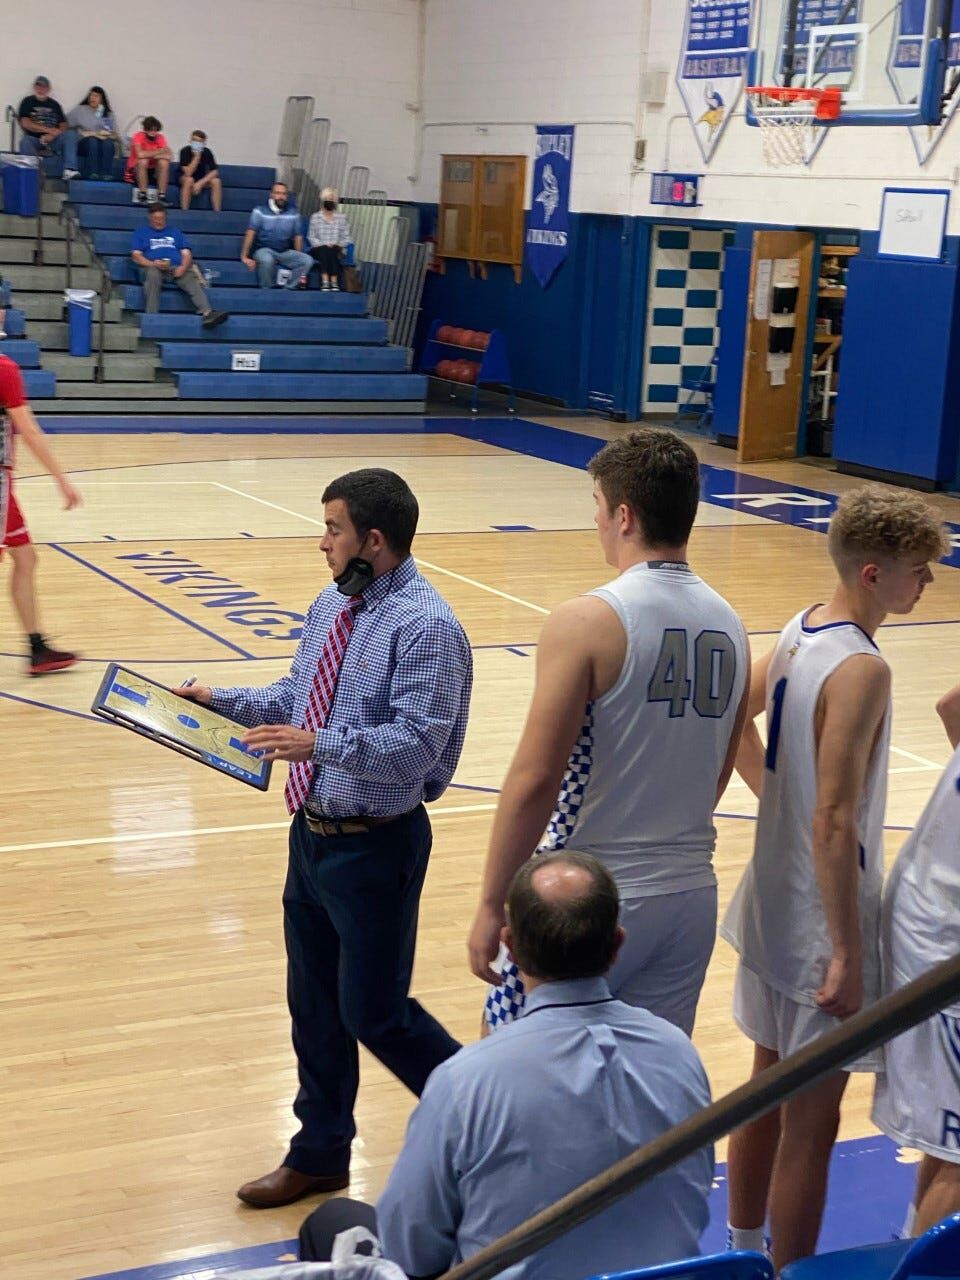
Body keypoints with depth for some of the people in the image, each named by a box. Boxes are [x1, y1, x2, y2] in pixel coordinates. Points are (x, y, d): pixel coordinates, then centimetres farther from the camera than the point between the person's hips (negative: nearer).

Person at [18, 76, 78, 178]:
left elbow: (63, 126, 8)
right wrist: (49, 130, -13)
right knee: (25, 142, -35)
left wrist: (52, 135, -14)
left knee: (71, 134, -22)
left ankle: (69, 169, -37)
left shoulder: (54, 104, 15)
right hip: (33, 139, -3)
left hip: (52, 140, 3)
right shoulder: (27, 102, 6)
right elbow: (25, 124, -7)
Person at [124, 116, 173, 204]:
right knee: (143, 160, -32)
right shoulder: (138, 136, -15)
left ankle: (161, 196, -24)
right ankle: (142, 195, -28)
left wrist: (150, 155, -22)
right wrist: (159, 152, -26)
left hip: (153, 171, 3)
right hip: (136, 171, -3)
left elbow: (169, 156, -18)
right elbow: (140, 154, -33)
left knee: (164, 162, -24)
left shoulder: (160, 137, -6)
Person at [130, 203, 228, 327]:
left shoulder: (175, 232, 31)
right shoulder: (141, 232, 24)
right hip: (153, 267, -2)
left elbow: (187, 254, 18)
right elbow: (136, 256, 10)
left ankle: (207, 313, -53)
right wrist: (153, 264, -11)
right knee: (153, 275, -39)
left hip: (177, 269, 2)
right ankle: (151, 317, -48)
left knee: (192, 280, -31)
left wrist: (183, 267, -6)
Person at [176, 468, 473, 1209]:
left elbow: (415, 745, -26)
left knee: (374, 1014, 3)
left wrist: (318, 743, -36)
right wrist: (217, 700, 7)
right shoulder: (333, 607, 6)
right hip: (313, 834, 8)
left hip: (375, 847, -8)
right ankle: (320, 1155, 37)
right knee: (314, 1006, 19)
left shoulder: (425, 626, -20)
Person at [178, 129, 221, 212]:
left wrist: (200, 183, -29)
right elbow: (188, 173, -29)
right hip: (185, 179, -2)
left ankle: (217, 212, -24)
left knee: (216, 181, -25)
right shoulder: (185, 151, -21)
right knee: (189, 180, -36)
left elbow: (214, 171, -18)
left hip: (203, 180, 2)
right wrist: (196, 156, -35)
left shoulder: (207, 152, -14)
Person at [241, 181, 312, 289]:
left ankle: (289, 288, -15)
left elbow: (297, 237, 11)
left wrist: (298, 259, 8)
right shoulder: (260, 211, -2)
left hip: (286, 252, 3)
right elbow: (250, 233, -7)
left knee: (307, 260, -22)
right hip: (265, 250, -3)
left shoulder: (293, 213, 7)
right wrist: (244, 256, -14)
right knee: (267, 259, -39)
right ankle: (266, 290, -17)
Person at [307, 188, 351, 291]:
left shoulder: (341, 217, 12)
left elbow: (346, 237, 9)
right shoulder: (315, 217, 9)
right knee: (324, 250, -34)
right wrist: (323, 244, -10)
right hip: (319, 249, 0)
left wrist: (339, 245, -9)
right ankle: (324, 281, -46)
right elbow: (311, 237, 5)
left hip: (335, 250, 0)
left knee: (333, 250, -34)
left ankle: (334, 282, -43)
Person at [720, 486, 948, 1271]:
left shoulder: (799, 633, 3)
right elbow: (832, 826, -26)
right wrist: (849, 956, -22)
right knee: (810, 1126, 2)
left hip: (772, 906, 9)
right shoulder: (862, 670, -24)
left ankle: (744, 1251, 39)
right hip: (819, 928, -9)